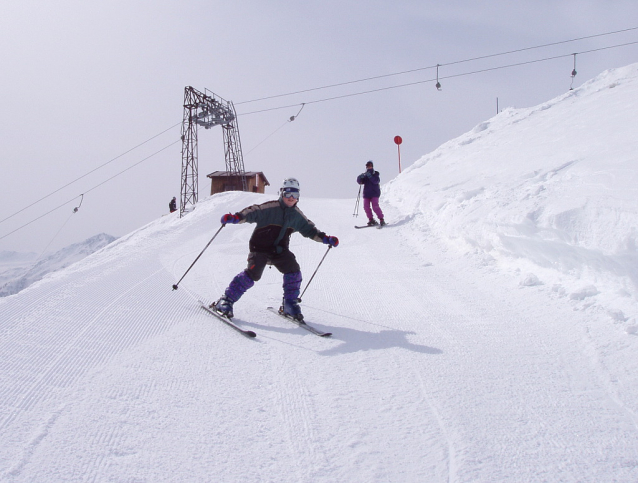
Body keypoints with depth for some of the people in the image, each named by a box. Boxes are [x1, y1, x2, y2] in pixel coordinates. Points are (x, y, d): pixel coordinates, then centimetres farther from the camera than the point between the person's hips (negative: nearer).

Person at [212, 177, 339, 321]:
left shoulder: (297, 215, 9)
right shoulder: (270, 208, -10)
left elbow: (309, 229, 20)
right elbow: (253, 212, -20)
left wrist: (325, 238, 10)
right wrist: (236, 217, -38)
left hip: (279, 250, 5)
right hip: (260, 247, -5)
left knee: (293, 271, -13)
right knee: (253, 272, -22)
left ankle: (290, 305, 4)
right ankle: (226, 300, -11)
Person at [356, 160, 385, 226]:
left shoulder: (375, 174, 3)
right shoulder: (364, 175, 13)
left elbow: (376, 181, -14)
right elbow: (359, 181, 1)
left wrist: (370, 176, -24)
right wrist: (360, 177, -19)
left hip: (374, 193, -4)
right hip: (366, 194, 4)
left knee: (375, 206, -16)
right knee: (366, 207, -5)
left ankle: (381, 220, -9)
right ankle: (371, 220, 6)